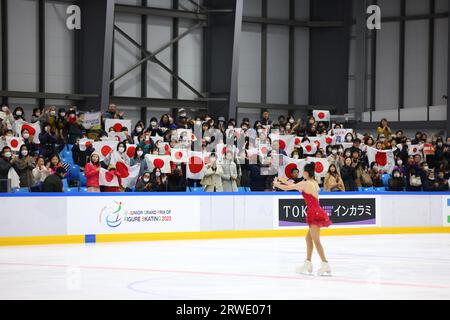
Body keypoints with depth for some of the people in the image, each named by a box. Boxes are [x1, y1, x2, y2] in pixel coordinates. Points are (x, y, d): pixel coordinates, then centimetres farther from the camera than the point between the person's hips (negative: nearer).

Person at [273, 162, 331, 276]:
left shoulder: (305, 184, -11)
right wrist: (284, 182, 35)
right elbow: (296, 186, 29)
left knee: (316, 241, -7)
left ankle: (325, 264, -10)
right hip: (317, 212, 9)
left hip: (314, 213, -9)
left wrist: (276, 184, 16)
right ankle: (308, 263, 21)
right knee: (308, 238, 17)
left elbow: (286, 188, -3)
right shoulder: (314, 183, 13)